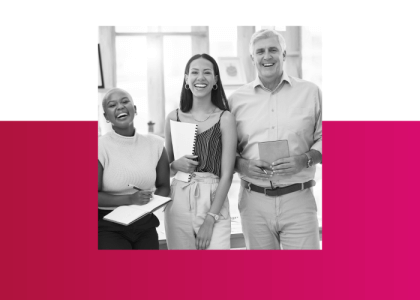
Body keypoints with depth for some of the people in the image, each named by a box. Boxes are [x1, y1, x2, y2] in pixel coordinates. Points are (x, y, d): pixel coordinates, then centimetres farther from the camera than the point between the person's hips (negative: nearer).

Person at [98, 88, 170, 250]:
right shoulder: (101, 148, -10)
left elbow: (164, 186, 11)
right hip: (108, 227, -4)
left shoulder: (155, 144, 3)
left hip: (145, 225, 4)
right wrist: (130, 199, -21)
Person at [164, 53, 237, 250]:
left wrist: (210, 218, -11)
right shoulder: (174, 118, 7)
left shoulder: (225, 118, -2)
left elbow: (227, 174, -5)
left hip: (213, 201, -2)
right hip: (178, 202, 3)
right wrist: (175, 165, -8)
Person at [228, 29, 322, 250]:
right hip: (253, 201, 1)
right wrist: (241, 164, -10)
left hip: (298, 200, -1)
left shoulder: (310, 93, 5)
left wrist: (305, 159, -12)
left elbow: (323, 138, 7)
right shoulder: (236, 99, 7)